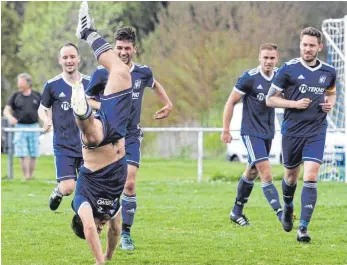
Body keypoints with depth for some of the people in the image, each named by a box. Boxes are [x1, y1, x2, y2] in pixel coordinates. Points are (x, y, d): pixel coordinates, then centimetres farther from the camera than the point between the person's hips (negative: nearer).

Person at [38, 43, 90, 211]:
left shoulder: (90, 83, 4)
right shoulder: (52, 85, -1)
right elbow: (42, 109, 11)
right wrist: (46, 120, -10)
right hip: (63, 145, -2)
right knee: (68, 187, -11)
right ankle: (57, 193, 24)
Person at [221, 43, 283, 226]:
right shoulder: (249, 78, -14)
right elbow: (231, 102, -7)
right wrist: (226, 130, -7)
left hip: (268, 133, 6)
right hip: (251, 133, -6)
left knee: (251, 173, 16)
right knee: (266, 173, -16)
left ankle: (237, 212, 30)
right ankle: (280, 213, -20)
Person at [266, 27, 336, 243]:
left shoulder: (329, 72, 5)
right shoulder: (289, 69, -5)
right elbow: (270, 99, -2)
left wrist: (330, 103, 4)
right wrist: (294, 104, -15)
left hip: (316, 131, 1)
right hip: (292, 130, -1)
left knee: (311, 178, -14)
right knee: (291, 176, 14)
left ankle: (303, 228, -15)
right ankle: (288, 207, 48)